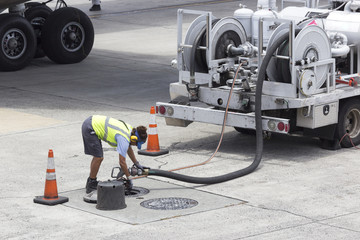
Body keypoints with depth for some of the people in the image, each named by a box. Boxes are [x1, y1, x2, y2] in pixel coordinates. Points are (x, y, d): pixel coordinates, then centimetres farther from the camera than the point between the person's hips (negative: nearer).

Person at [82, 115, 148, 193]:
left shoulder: (129, 129, 5)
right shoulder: (124, 139, -21)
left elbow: (129, 149, 22)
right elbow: (122, 162, -20)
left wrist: (137, 164, 26)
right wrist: (129, 178, -10)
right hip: (89, 128, -10)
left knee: (98, 157, 15)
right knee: (98, 158, -8)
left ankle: (91, 182, 24)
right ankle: (91, 186, 1)